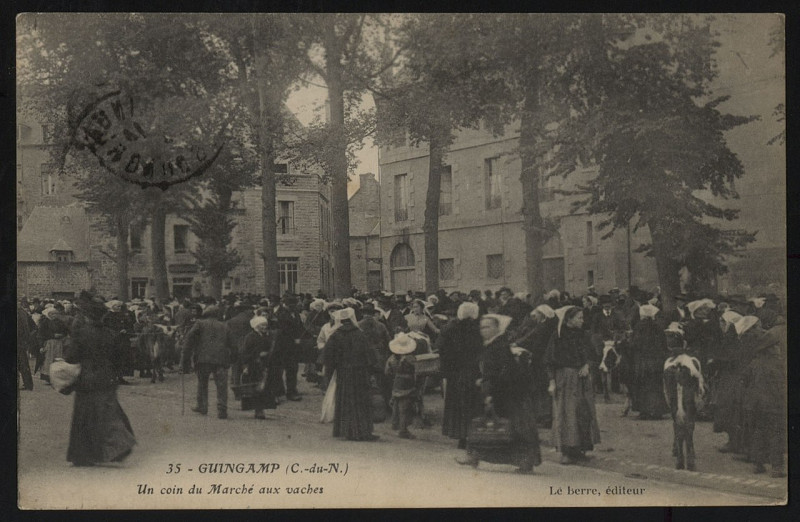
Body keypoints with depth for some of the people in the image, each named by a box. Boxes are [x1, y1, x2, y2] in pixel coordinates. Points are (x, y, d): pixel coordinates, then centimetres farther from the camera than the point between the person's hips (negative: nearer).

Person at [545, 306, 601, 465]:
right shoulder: (558, 336, -7)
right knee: (566, 413, -7)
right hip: (564, 378, -6)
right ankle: (566, 451, -6)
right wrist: (552, 382, -13)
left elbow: (591, 355, 14)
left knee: (583, 412, 5)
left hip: (582, 379, 6)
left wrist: (587, 365, -7)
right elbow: (551, 361, -8)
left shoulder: (582, 335, 9)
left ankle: (577, 449, 14)